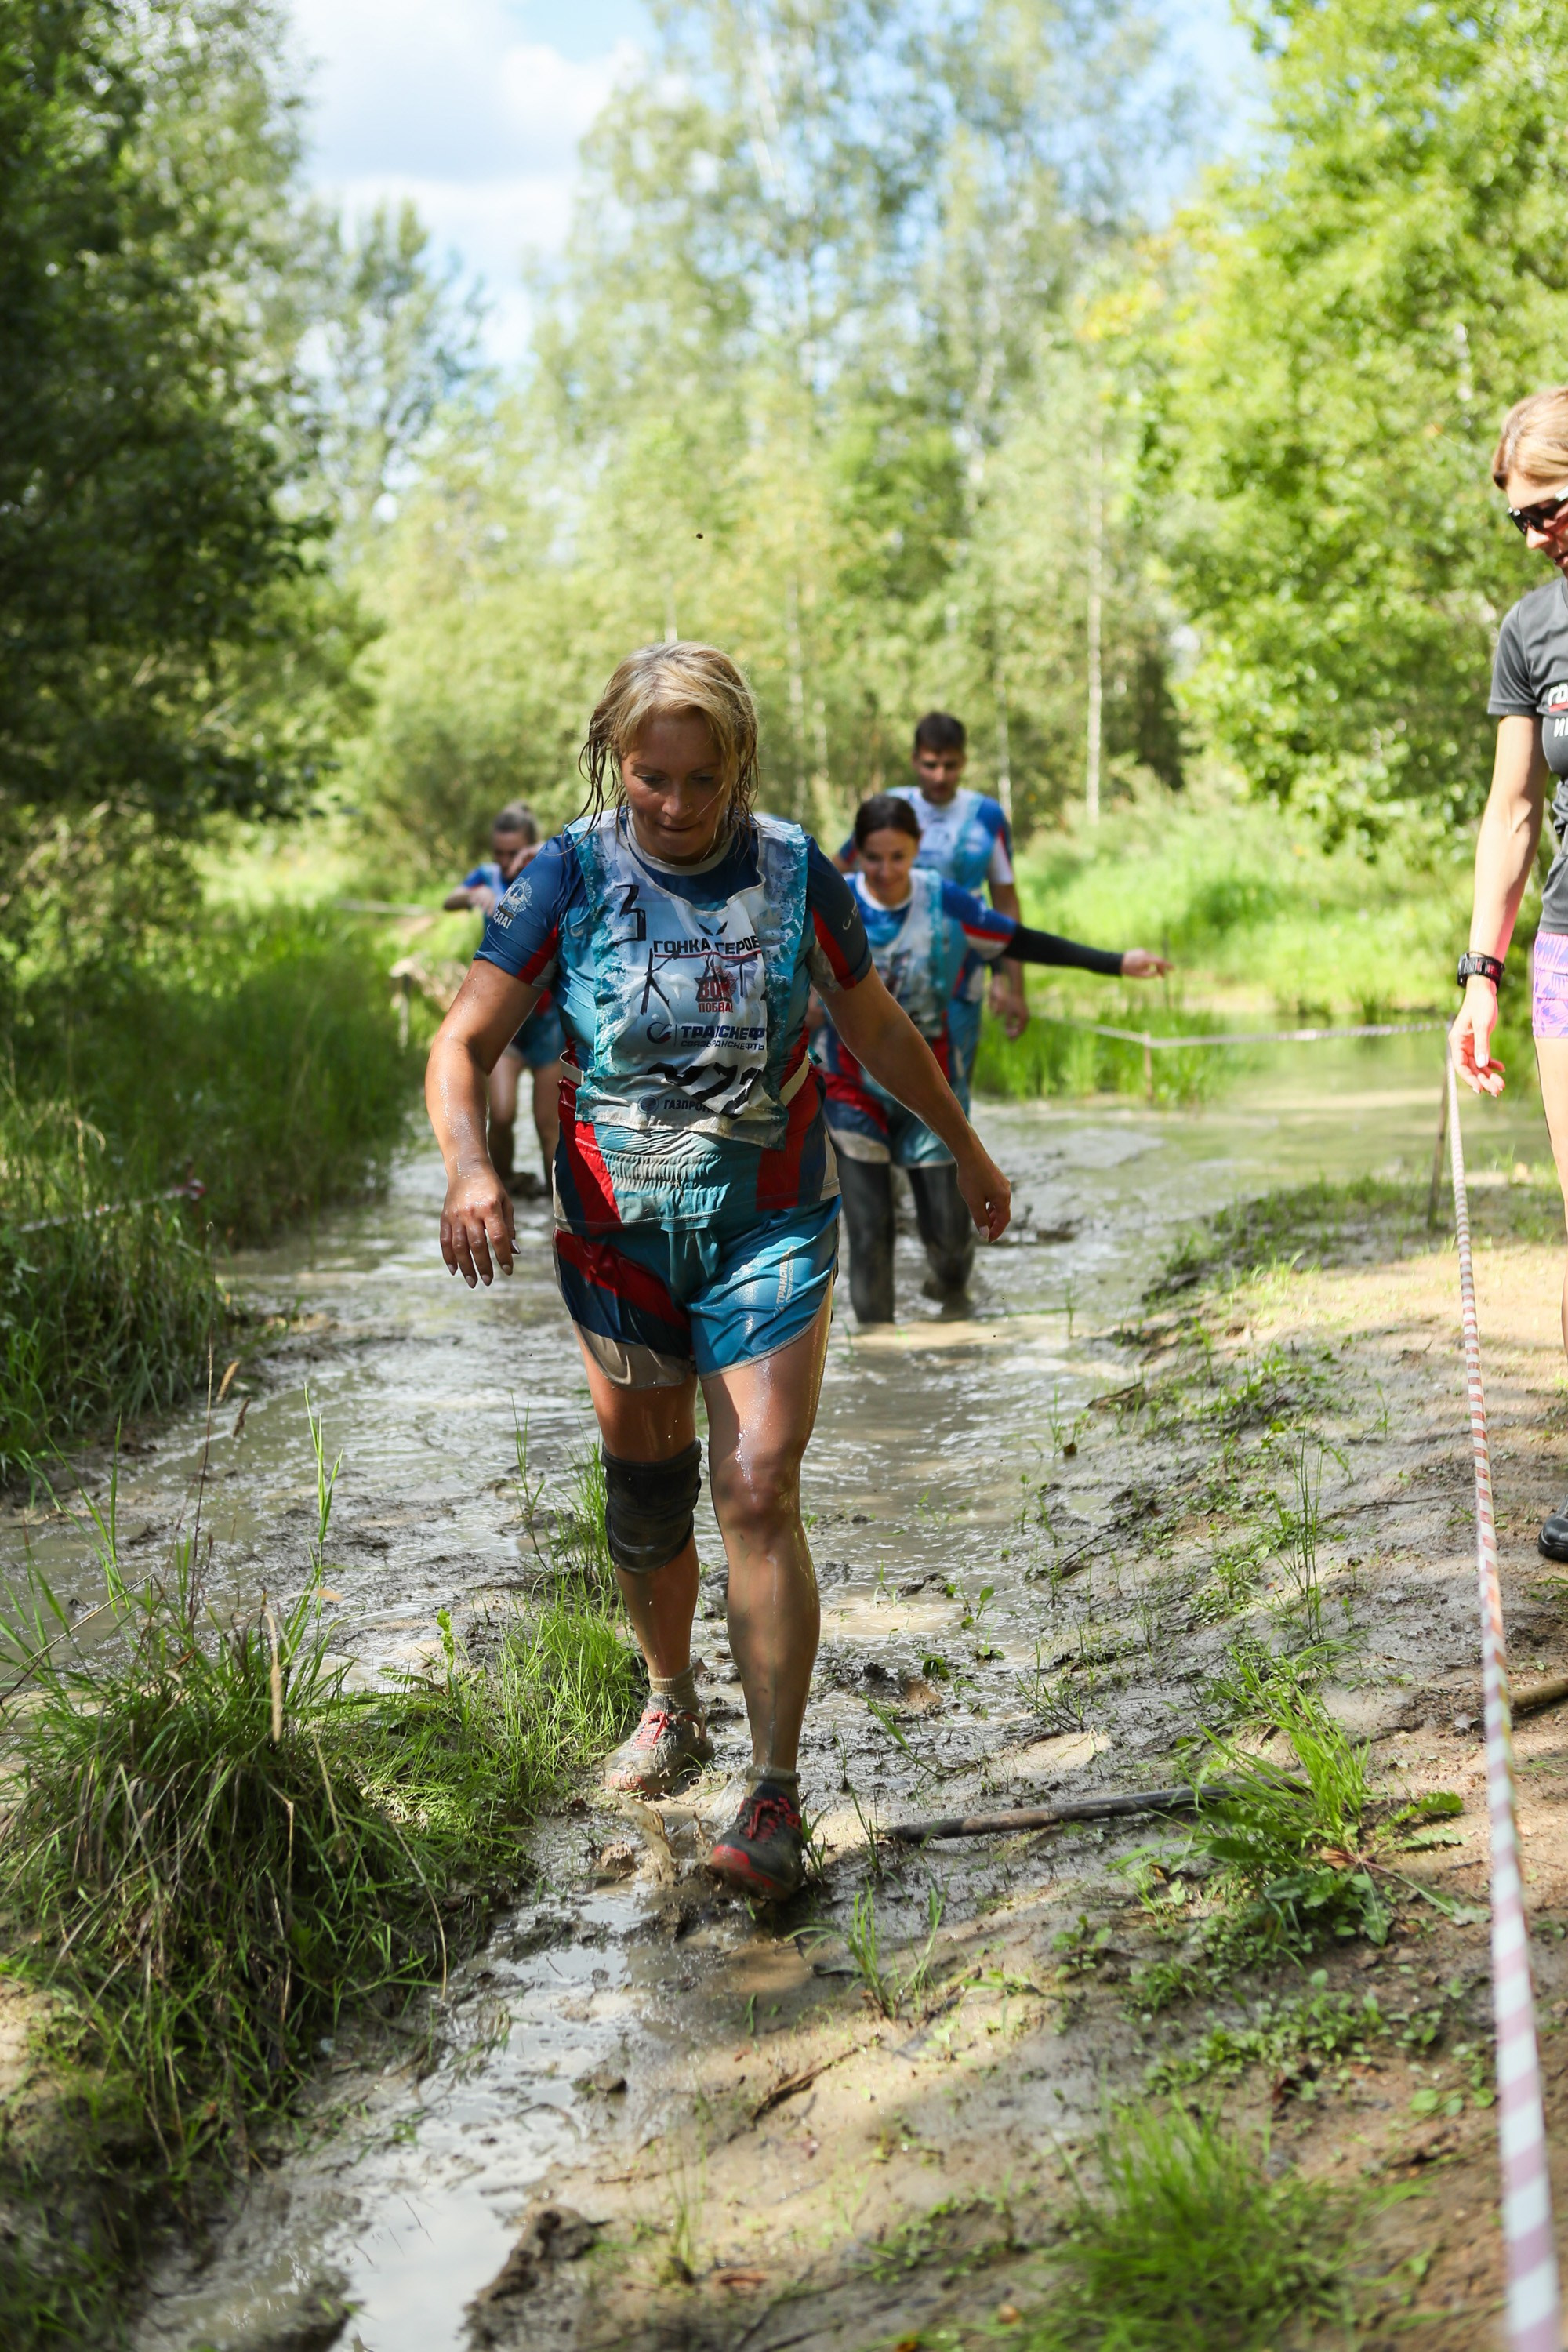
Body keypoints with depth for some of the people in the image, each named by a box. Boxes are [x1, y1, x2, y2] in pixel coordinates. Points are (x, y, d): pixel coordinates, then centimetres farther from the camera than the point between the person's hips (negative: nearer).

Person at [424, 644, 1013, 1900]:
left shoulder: (794, 873, -5)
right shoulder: (571, 876, -8)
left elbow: (876, 1024, 11)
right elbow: (465, 1042, -12)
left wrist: (964, 1144, 22)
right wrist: (469, 1166, -31)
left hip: (770, 1229, -1)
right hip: (618, 1231, 1)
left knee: (759, 1493, -11)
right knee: (644, 1489, 13)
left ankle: (776, 1796, -7)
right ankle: (671, 1707, 39)